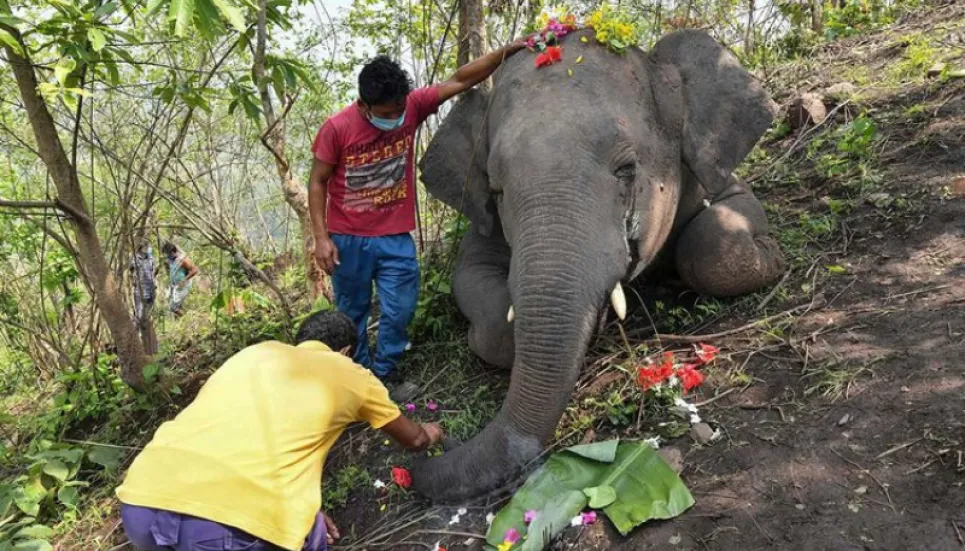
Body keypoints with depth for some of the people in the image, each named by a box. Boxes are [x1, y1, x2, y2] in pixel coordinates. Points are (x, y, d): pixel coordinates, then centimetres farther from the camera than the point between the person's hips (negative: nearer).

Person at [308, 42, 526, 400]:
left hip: (396, 237, 2)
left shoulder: (413, 106, -9)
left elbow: (459, 81, -8)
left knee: (399, 310, 6)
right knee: (352, 313, 13)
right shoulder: (337, 128, -15)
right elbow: (317, 183, -6)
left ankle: (385, 371, 28)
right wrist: (321, 238, -11)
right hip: (348, 239, -1)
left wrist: (508, 51, -17)